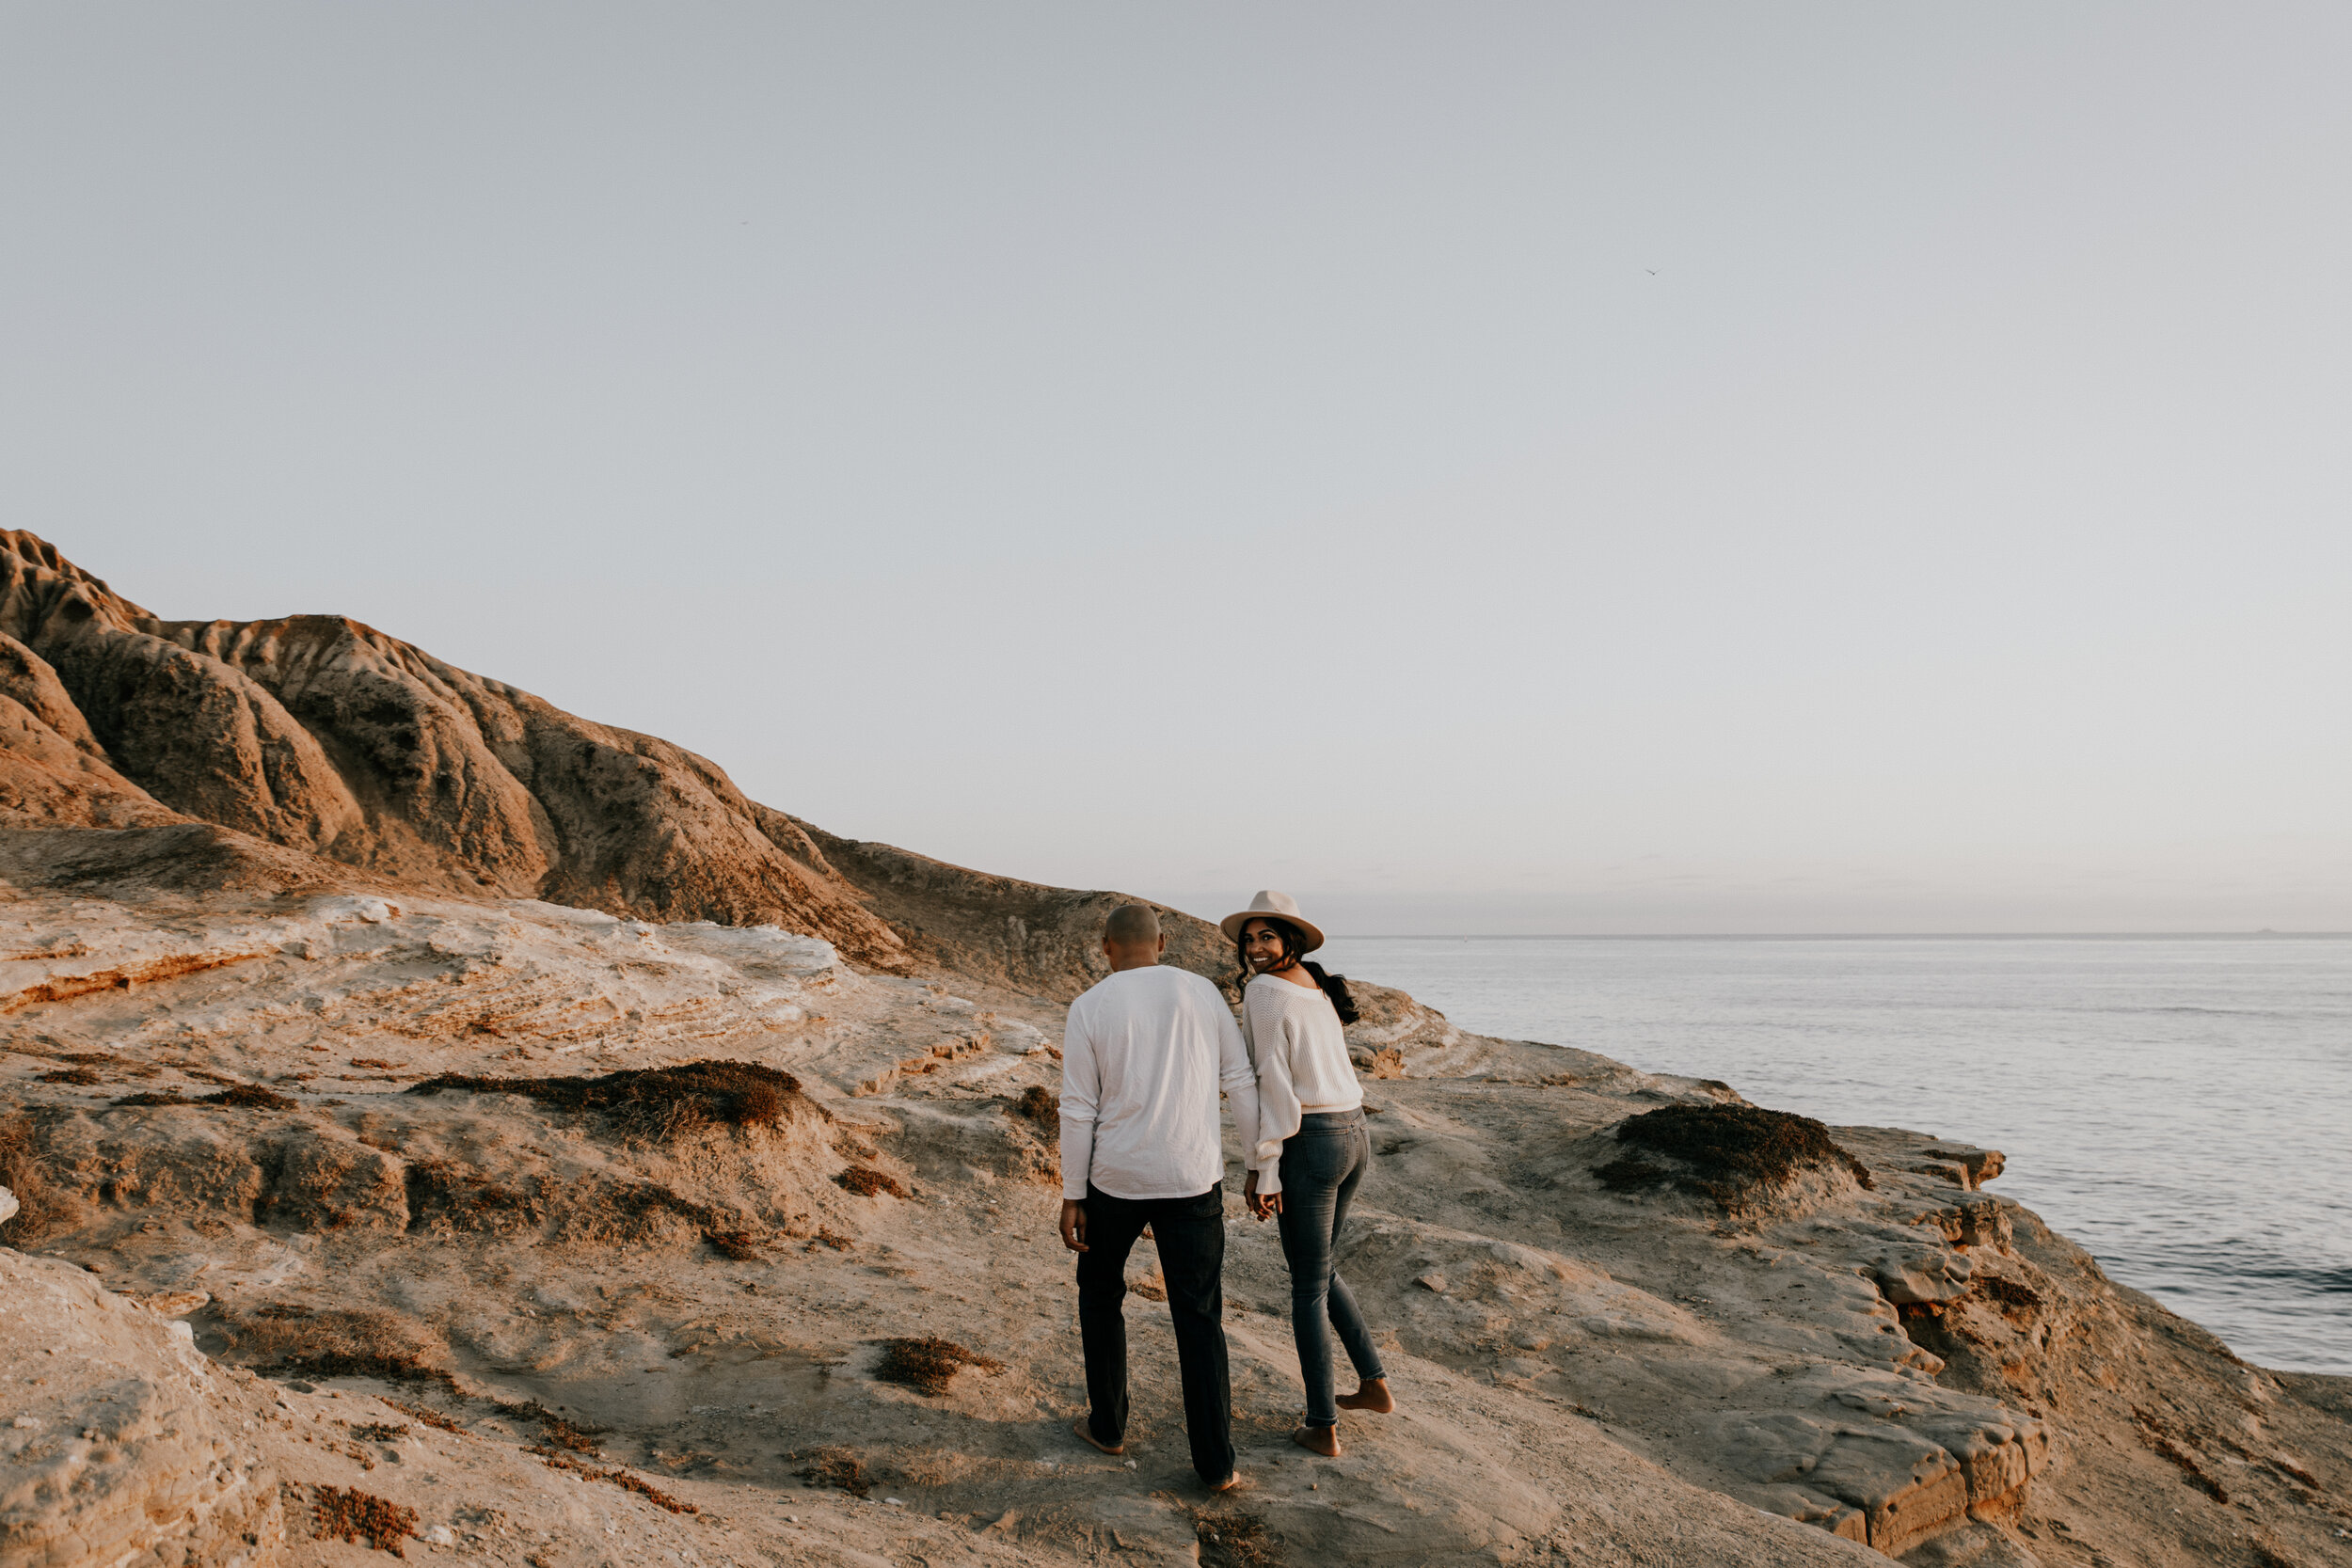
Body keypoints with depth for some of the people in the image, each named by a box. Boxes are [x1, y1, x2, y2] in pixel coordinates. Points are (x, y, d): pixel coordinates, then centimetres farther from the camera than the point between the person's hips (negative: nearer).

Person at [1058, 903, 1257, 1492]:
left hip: (1116, 1178, -1)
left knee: (1101, 1292, 23)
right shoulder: (1201, 992, 0)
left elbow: (1078, 1111, -7)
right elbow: (1242, 1082, 1)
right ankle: (1215, 1461, 5)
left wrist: (1071, 1199, 0)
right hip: (1193, 1179, 1)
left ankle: (1108, 1424, 31)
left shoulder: (1089, 1008, -7)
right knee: (1199, 1317, 8)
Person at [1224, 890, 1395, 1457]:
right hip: (1355, 1138, 8)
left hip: (1310, 1146, -8)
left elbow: (1273, 1086, -16)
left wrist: (1264, 1171, -11)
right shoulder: (1318, 988, 14)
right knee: (1319, 1269, 26)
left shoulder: (1264, 991, -12)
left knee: (1307, 1287, 5)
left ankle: (1323, 1427, 12)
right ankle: (1374, 1384, 28)